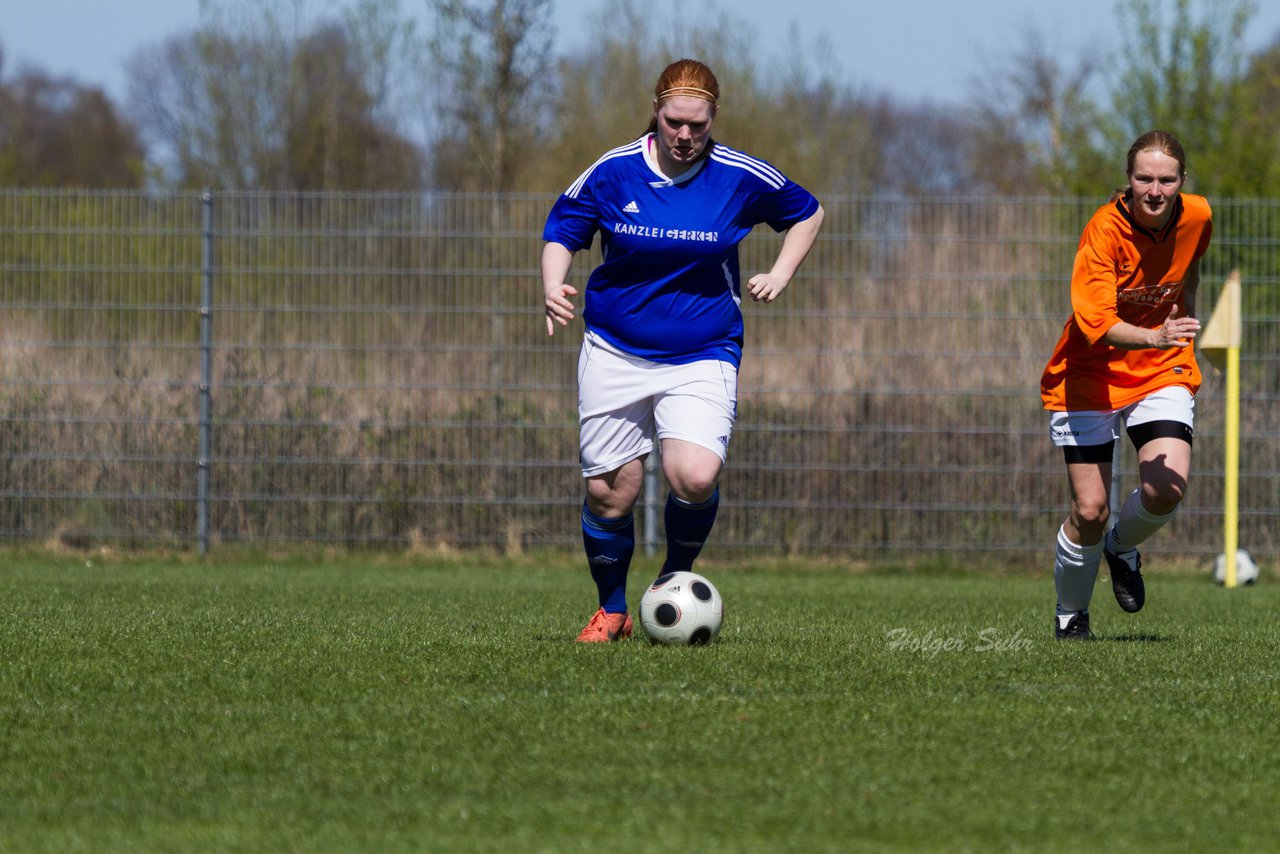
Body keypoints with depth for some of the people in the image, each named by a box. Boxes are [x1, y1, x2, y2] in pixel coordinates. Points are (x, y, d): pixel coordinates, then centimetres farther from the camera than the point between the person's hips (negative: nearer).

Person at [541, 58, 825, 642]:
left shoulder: (741, 177, -4)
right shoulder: (613, 172, -4)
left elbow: (807, 214, 14)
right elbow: (561, 231, 7)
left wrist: (779, 275, 1)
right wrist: (553, 288, -12)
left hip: (703, 358, -1)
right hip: (614, 352, 1)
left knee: (695, 478, -23)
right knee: (609, 490, 0)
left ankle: (675, 582, 6)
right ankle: (612, 611, 23)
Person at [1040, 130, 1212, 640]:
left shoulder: (1197, 217, -8)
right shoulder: (1105, 230, -23)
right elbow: (1095, 321, -32)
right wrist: (1154, 337, -47)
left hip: (1162, 371, 3)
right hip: (1090, 376, -3)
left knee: (1166, 490, -19)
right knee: (1089, 512, -6)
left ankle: (1123, 547, 16)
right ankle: (1070, 615, 21)